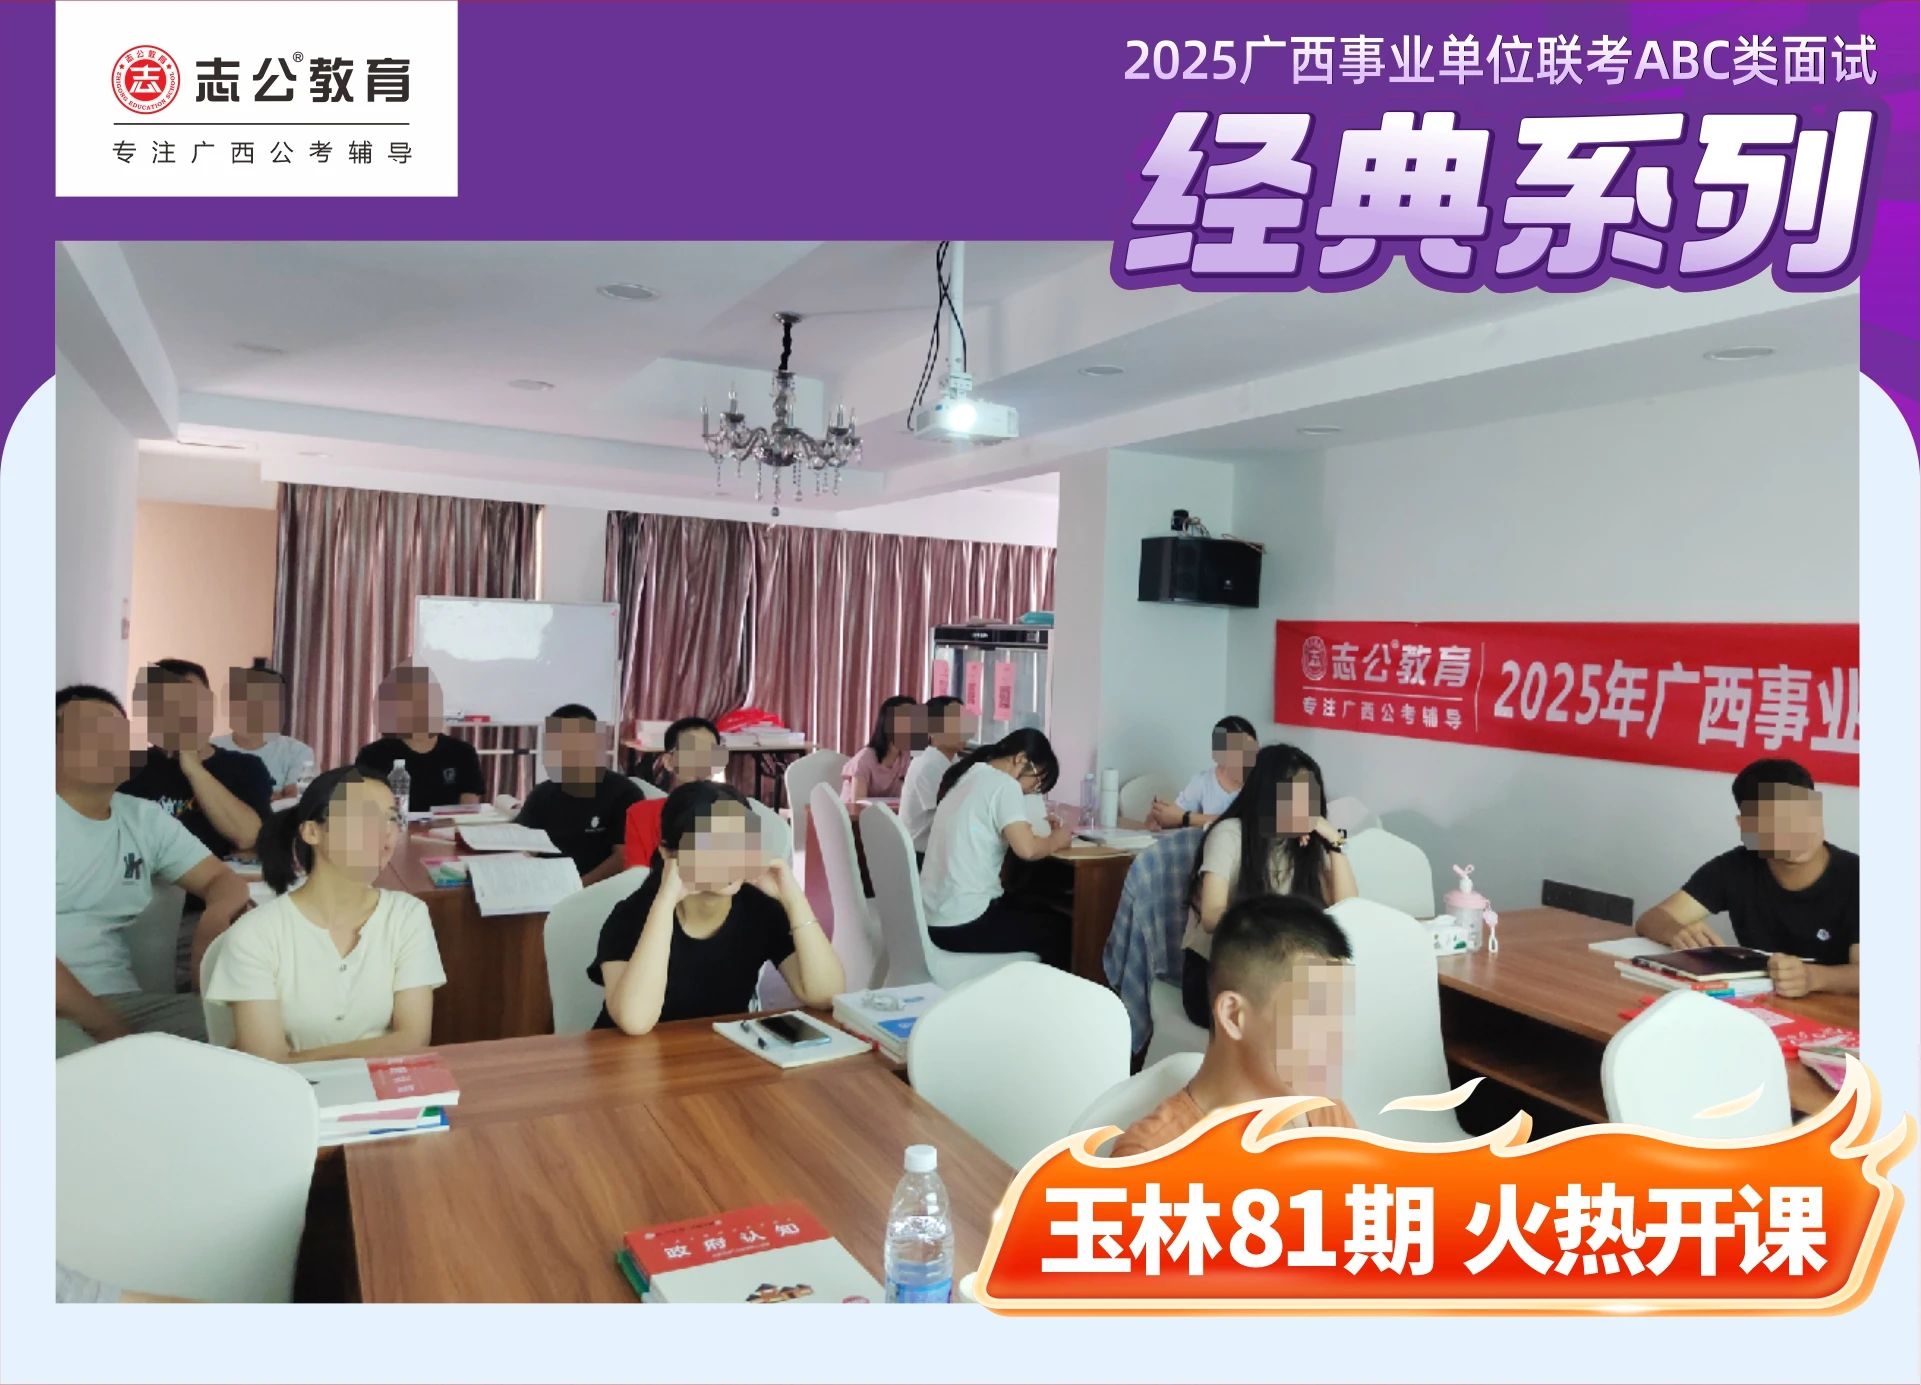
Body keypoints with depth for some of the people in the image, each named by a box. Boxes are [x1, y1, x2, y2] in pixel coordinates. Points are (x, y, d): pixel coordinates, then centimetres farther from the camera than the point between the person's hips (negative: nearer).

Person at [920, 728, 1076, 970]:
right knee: (1061, 929, 10)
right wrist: (1056, 839, -4)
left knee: (1042, 902, 24)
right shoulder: (1003, 784, -13)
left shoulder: (967, 777, 12)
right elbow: (1026, 849, -24)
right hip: (962, 924, -9)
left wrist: (1041, 829, 12)